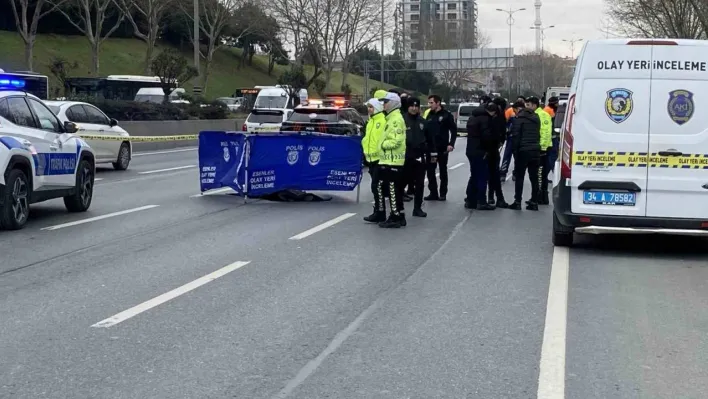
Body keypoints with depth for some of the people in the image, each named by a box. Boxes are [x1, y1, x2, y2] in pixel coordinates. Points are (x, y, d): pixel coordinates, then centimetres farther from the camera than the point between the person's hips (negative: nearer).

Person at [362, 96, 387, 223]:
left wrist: (380, 151, -21)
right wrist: (366, 153, 22)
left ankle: (379, 213, -4)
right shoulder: (371, 121, 16)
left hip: (379, 159, -10)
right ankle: (378, 212, 20)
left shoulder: (383, 120, -14)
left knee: (376, 186, -9)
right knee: (375, 187, 13)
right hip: (371, 159, 10)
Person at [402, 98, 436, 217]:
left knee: (419, 184, 8)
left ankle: (417, 208, 16)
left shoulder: (422, 122, 11)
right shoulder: (402, 120, -5)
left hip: (420, 157, 5)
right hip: (405, 157, -5)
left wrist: (433, 154, 16)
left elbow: (430, 139, 17)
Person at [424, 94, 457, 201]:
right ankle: (433, 193, 9)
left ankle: (443, 193, 10)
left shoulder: (447, 115, -4)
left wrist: (451, 144, -16)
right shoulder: (429, 115, 10)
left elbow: (454, 130, -6)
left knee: (443, 171, 5)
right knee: (430, 171, 3)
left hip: (442, 148, -5)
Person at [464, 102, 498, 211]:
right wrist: (487, 148, -4)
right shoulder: (486, 118, -14)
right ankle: (481, 202, -4)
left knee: (474, 176, 16)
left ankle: (470, 201, 17)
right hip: (479, 151, -9)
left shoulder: (473, 116, 15)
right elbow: (486, 136, -21)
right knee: (482, 177, -4)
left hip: (471, 150, 9)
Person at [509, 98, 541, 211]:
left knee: (519, 177, 0)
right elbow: (538, 134, 14)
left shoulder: (519, 118, -8)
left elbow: (515, 136, -12)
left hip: (523, 151, -6)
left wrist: (515, 151, -7)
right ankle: (534, 202, 9)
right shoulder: (536, 118, 14)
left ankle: (517, 202, -1)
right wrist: (535, 145, 14)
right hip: (535, 150, 6)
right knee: (534, 178, 8)